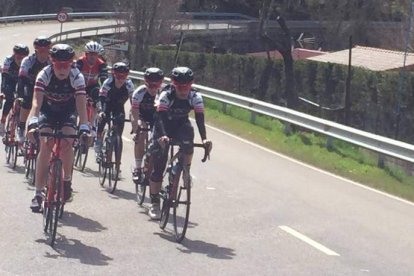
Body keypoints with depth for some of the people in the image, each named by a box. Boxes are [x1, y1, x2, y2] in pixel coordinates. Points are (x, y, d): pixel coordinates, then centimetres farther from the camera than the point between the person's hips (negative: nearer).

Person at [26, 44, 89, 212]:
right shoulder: (44, 75, -27)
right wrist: (32, 124, -51)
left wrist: (84, 128, -48)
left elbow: (81, 105, -33)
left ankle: (67, 180, 1)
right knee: (45, 146, -18)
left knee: (66, 143, -25)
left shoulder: (77, 77, -26)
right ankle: (38, 194, -15)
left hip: (68, 111, 0)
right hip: (47, 111, 0)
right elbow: (36, 102, -35)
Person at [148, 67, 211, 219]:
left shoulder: (195, 97, -21)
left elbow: (200, 119, -29)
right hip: (164, 127, -2)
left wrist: (204, 138, -45)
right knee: (158, 166, -7)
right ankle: (154, 203, 4)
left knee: (188, 140, -35)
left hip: (181, 125, 2)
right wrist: (163, 136, -55)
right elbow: (161, 117, -38)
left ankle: (186, 171, -11)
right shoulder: (166, 95, -27)